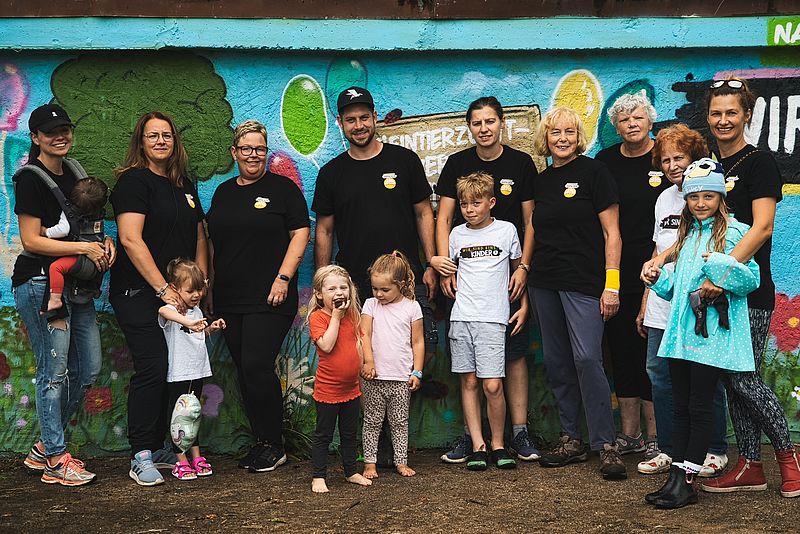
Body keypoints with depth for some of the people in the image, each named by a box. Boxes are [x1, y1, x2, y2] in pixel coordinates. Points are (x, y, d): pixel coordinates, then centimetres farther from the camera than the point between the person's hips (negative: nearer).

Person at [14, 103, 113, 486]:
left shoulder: (72, 171, 14)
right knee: (54, 371, -5)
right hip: (39, 282, -8)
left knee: (88, 369, 9)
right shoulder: (30, 179, -9)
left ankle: (45, 447, 22)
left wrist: (104, 242, 3)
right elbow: (31, 240, -15)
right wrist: (86, 247, -18)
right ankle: (56, 462, 5)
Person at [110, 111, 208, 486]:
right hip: (139, 294, -7)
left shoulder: (185, 186, 16)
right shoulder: (133, 181, -6)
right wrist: (164, 289, -18)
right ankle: (141, 456, -4)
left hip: (177, 294, 7)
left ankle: (158, 447, 17)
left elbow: (199, 238, 19)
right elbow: (131, 239, -15)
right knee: (152, 370, -12)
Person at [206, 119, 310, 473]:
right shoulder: (223, 193, 17)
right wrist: (209, 288, 15)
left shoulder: (282, 188, 1)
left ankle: (273, 446, -1)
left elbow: (301, 233, -4)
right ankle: (260, 443, 16)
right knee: (244, 371, 7)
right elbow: (213, 242, 21)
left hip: (269, 299, -6)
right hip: (229, 300, 6)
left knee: (257, 367, -13)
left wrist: (284, 277, -13)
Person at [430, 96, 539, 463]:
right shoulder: (458, 164, 5)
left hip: (508, 272, -1)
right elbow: (444, 218, 4)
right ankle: (470, 435, 11)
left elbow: (530, 221, 3)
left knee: (514, 353, 1)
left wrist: (523, 267, -6)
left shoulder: (520, 164, 2)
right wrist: (443, 263, -8)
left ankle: (519, 432, 8)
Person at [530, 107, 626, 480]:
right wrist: (527, 271, 14)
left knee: (587, 358, -14)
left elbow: (611, 232, -6)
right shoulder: (541, 181, 14)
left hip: (584, 282, -6)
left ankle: (606, 444, -6)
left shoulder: (593, 172, -3)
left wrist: (611, 284, -12)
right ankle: (571, 440, 17)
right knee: (556, 362, 8)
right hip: (545, 283, 6)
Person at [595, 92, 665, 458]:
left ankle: (655, 437, 5)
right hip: (615, 272, 4)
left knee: (652, 350, -3)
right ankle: (629, 434, 18)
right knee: (621, 350, 8)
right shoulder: (605, 161, 10)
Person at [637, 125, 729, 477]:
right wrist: (645, 303, 19)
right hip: (662, 306, 6)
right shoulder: (664, 199, 15)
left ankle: (715, 451, 15)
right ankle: (668, 450, 18)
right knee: (660, 375, 7)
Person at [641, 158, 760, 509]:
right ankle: (676, 477, 15)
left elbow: (751, 279, -11)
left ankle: (687, 481, 4)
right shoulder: (686, 234, 17)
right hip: (681, 331, 7)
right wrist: (659, 280, 4)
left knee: (699, 407, -2)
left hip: (712, 335, -7)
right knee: (680, 406, 9)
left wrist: (720, 265, -24)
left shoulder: (734, 232, -4)